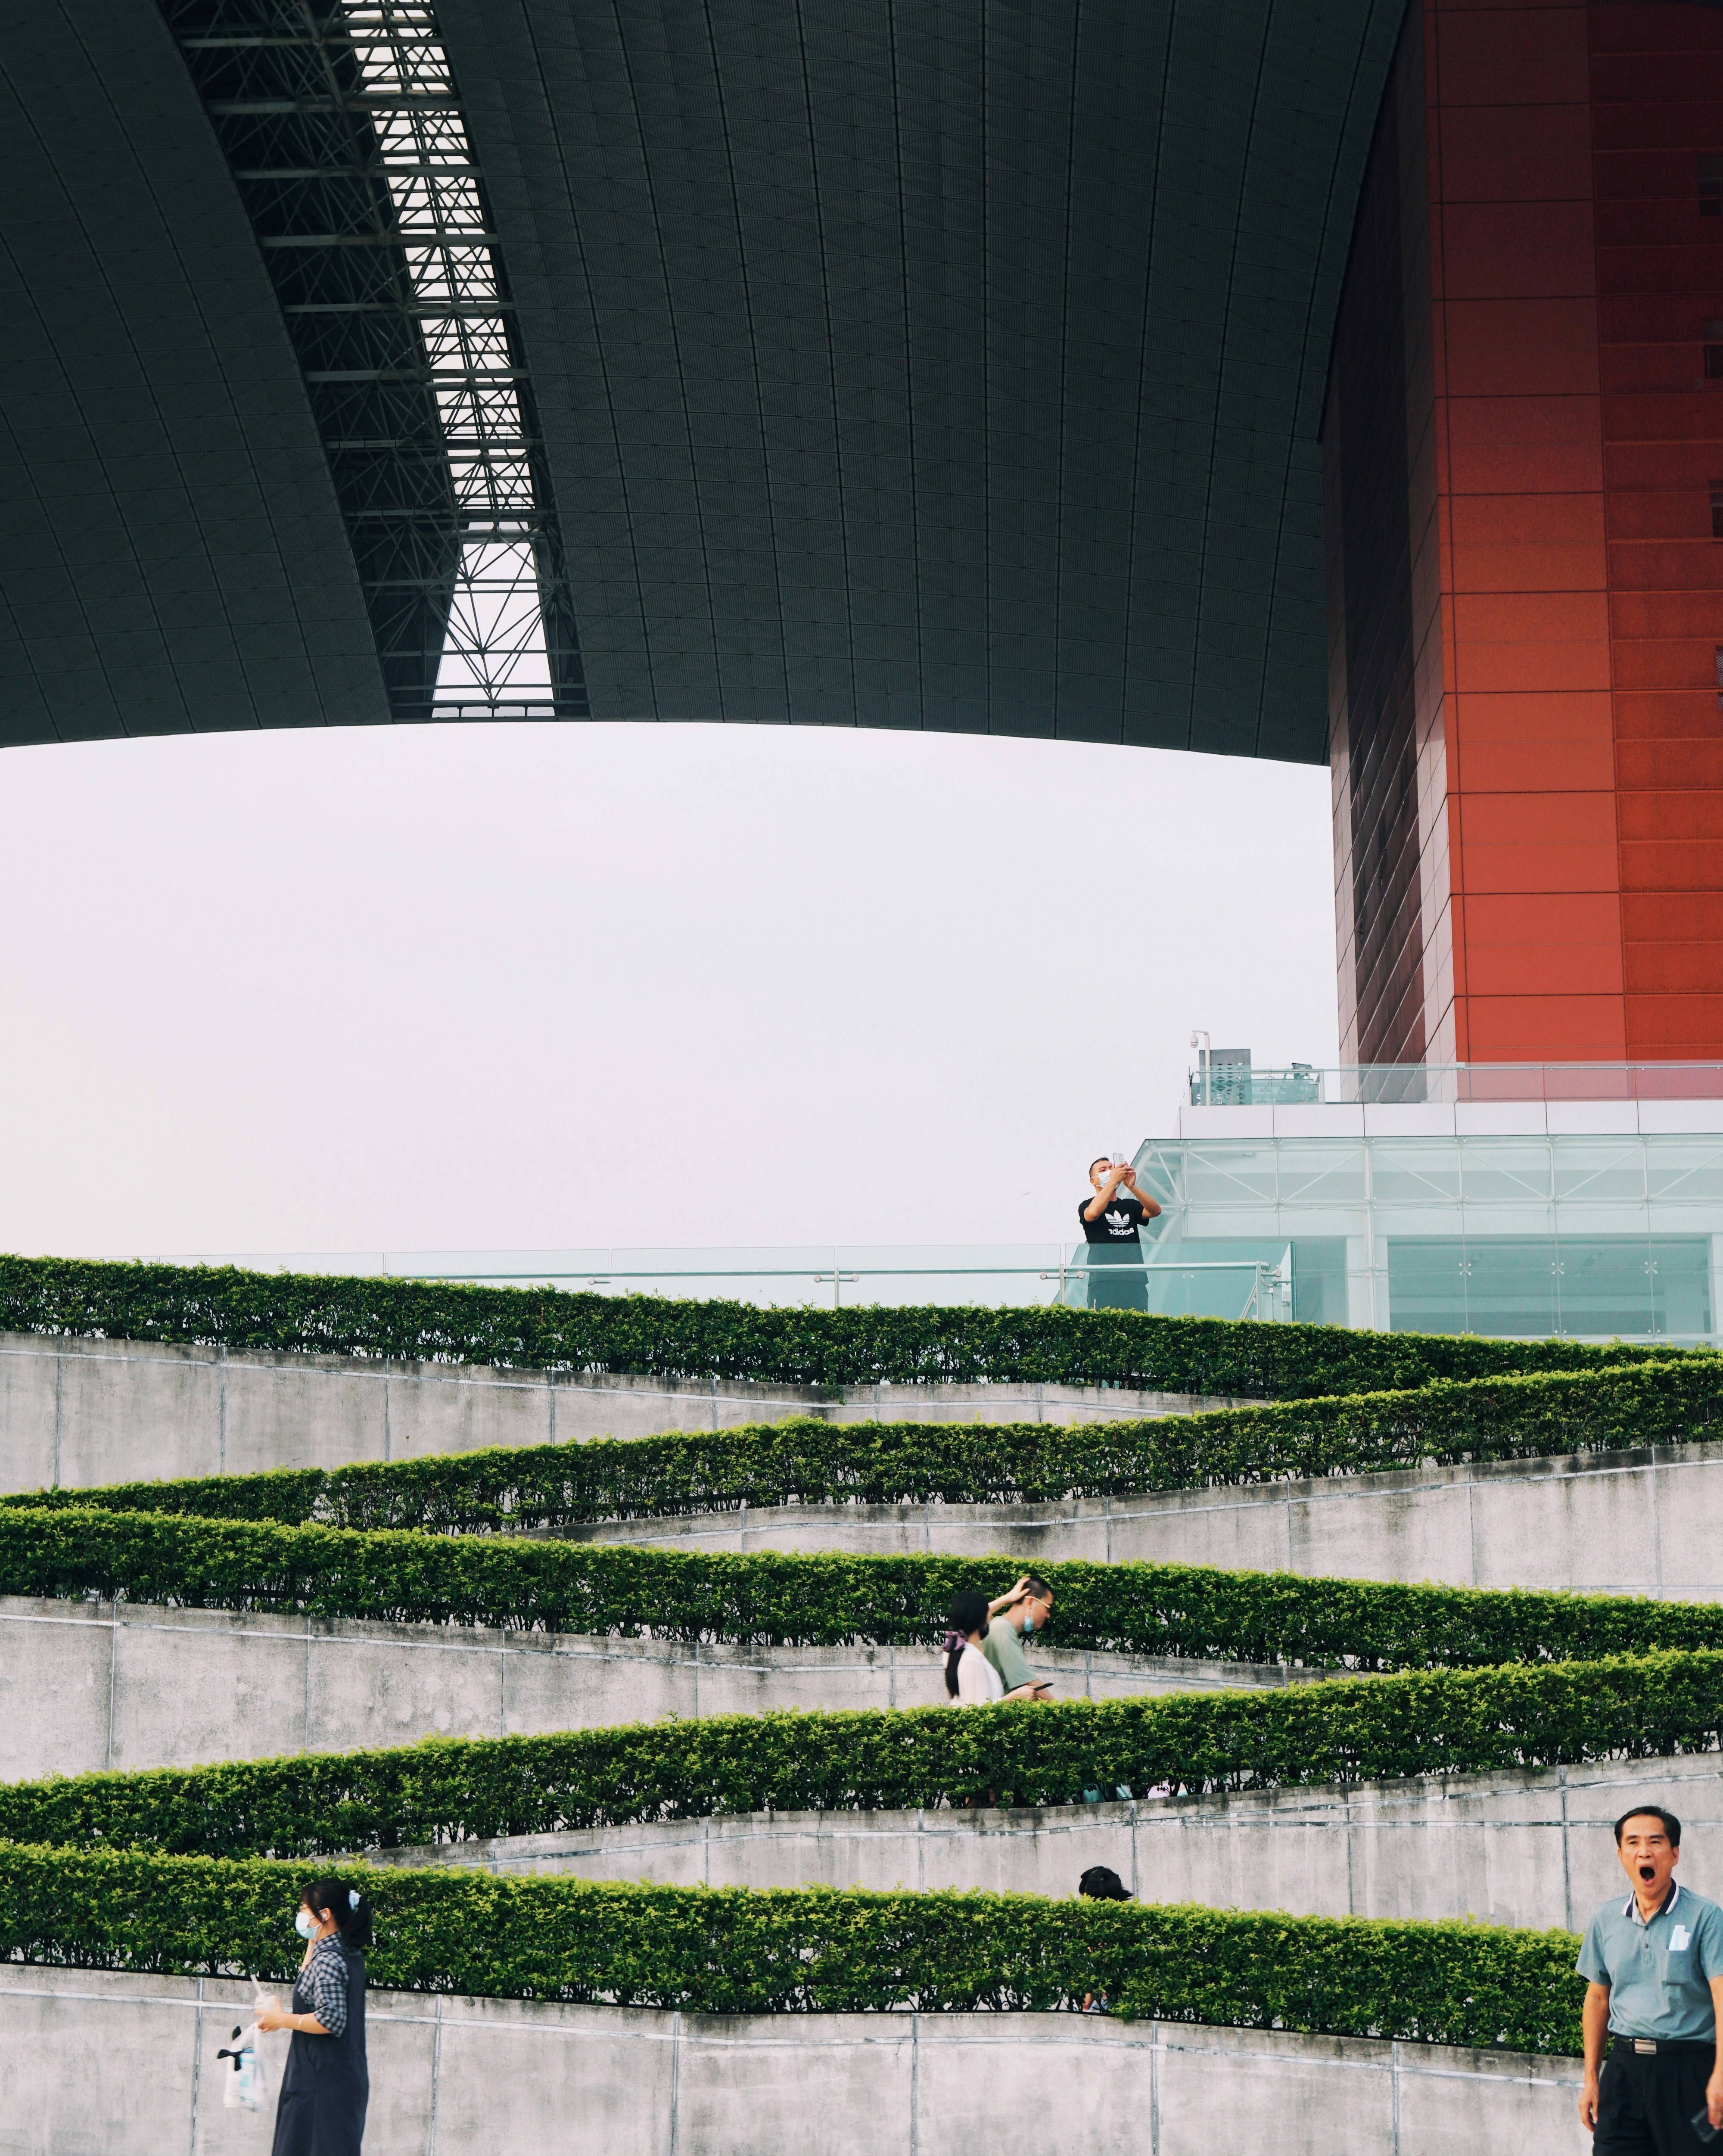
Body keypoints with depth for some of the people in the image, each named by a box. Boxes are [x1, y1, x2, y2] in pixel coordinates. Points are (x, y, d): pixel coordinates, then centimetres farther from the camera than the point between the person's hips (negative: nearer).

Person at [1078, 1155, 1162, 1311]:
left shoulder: (1130, 1205, 19)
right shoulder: (1087, 1205, 8)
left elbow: (1155, 1211, 0)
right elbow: (1093, 1213, -17)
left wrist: (1132, 1187, -15)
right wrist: (1113, 1181, -18)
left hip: (1135, 1281, 4)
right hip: (1104, 1282, -4)